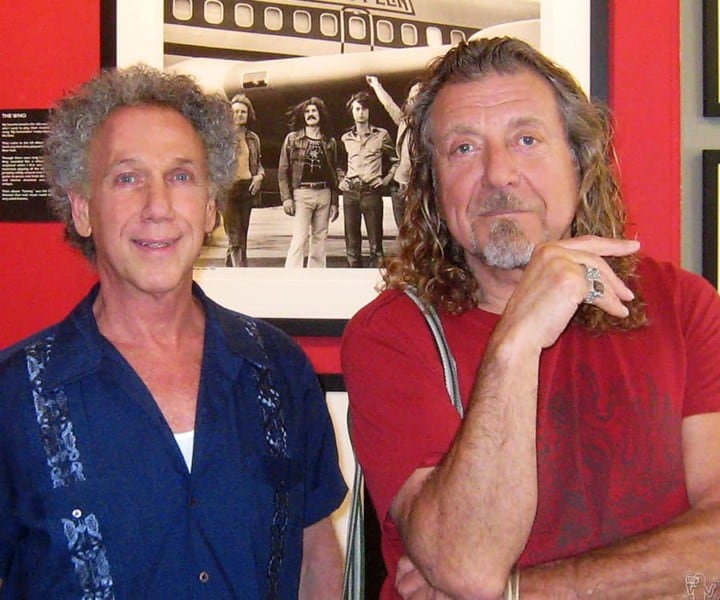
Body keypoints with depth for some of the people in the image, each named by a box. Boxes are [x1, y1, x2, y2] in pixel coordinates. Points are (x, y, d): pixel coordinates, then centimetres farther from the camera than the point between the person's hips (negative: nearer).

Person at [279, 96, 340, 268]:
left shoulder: (329, 142, 12)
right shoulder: (292, 138, 4)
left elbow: (334, 173, 14)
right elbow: (283, 170, 1)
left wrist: (334, 202, 9)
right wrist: (286, 197, -8)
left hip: (324, 194, 4)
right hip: (301, 194, -3)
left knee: (320, 241, 5)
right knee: (299, 239, -12)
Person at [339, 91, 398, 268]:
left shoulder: (381, 135, 4)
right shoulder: (346, 138, 13)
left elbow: (395, 161, 12)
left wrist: (386, 179, 1)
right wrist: (341, 180, 13)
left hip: (372, 192, -3)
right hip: (350, 192, 3)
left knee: (375, 243, -4)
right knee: (351, 241, 4)